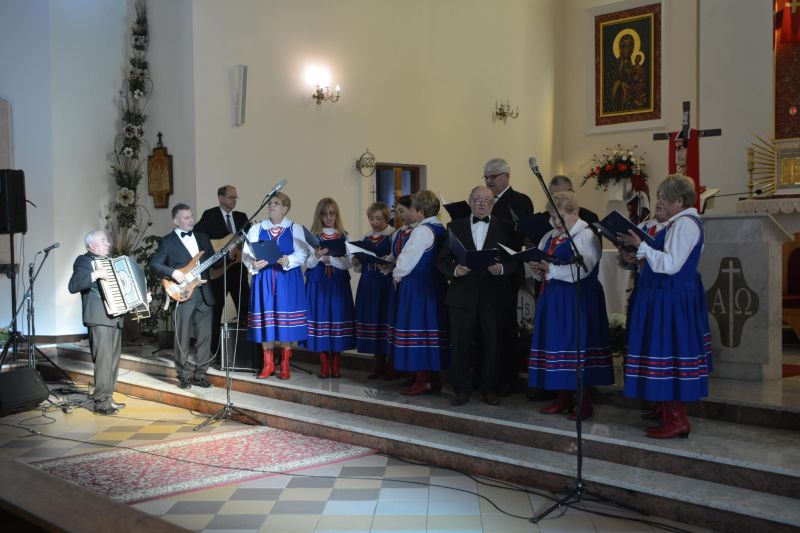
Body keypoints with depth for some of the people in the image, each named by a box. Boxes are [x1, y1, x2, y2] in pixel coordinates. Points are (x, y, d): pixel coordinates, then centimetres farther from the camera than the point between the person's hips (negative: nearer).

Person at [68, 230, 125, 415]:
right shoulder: (83, 261, -4)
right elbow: (73, 286, -17)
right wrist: (94, 275, -27)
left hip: (115, 316, 9)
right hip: (99, 318, -8)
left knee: (114, 360, 10)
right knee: (103, 360, -11)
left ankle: (108, 399, 18)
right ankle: (101, 403, -8)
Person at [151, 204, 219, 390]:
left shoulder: (203, 238, 15)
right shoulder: (167, 241, 1)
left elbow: (214, 262, 15)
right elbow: (154, 264, -4)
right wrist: (173, 272, -18)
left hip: (205, 293, 4)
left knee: (205, 336, 5)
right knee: (183, 338, 0)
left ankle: (200, 374, 15)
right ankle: (184, 375, 11)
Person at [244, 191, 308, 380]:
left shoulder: (295, 228, 5)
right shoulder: (257, 228, 11)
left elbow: (302, 253, -6)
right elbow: (246, 253, 3)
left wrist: (288, 260, -24)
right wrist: (253, 263, -18)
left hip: (288, 278, -2)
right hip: (263, 278, 2)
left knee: (286, 321, -3)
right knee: (265, 321, 1)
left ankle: (285, 366, 8)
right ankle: (268, 364, 13)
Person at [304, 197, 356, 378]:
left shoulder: (344, 236, 6)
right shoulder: (312, 236, 5)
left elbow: (347, 264, -1)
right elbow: (308, 264, -2)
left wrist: (329, 258, -15)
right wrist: (317, 255, -22)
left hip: (339, 283, 0)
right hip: (317, 283, 0)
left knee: (337, 316, -1)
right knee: (320, 316, -2)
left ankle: (336, 365, 9)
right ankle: (324, 364, 9)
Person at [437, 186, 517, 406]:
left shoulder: (504, 227, 6)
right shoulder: (456, 226, 9)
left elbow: (515, 260, 2)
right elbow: (443, 260, 5)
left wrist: (502, 268, -17)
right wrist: (454, 270, -14)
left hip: (492, 296, -1)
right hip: (462, 295, 1)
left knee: (491, 345, 3)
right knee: (460, 344, 4)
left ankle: (489, 389, 17)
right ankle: (462, 389, 16)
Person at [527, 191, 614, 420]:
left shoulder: (586, 236, -9)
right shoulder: (549, 237, 15)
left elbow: (579, 270, -21)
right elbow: (541, 263, 17)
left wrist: (550, 268, -19)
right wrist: (538, 268, -5)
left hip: (578, 300, -7)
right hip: (553, 299, 7)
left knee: (578, 348, -4)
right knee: (556, 346, 7)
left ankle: (585, 403, 6)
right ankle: (563, 399, 18)